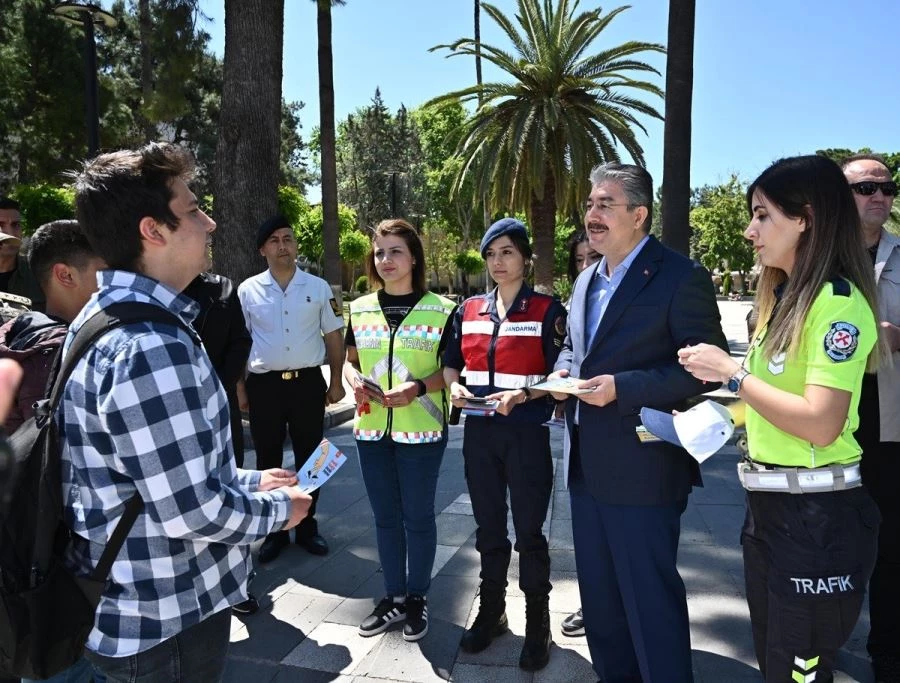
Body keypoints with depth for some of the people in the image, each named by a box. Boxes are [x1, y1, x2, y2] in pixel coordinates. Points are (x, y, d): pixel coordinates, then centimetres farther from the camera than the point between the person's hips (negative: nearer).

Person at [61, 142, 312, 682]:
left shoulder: (110, 316, 6)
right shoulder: (150, 345, -28)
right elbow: (190, 510, -28)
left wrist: (250, 481, 11)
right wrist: (278, 509, -11)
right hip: (164, 622, -9)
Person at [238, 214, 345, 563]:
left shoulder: (318, 287, 2)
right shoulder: (248, 291, 0)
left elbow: (333, 336, 7)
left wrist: (336, 381, 4)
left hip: (308, 382, 1)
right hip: (264, 385, 0)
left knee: (310, 458, 11)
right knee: (268, 460, 10)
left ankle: (307, 526, 28)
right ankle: (273, 531, 25)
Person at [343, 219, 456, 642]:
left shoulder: (440, 309, -4)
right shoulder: (359, 309, 7)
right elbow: (350, 361, 13)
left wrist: (418, 387, -20)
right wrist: (355, 381, -9)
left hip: (421, 430, -3)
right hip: (371, 428, 4)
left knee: (418, 516, 9)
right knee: (385, 516, 14)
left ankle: (417, 598, 27)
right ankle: (394, 597, 31)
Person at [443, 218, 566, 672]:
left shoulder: (547, 310, -5)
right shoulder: (468, 310, 7)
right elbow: (450, 364, 13)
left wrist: (522, 395, -23)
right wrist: (454, 387, -9)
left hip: (527, 434, -4)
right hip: (479, 433, 4)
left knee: (529, 531, 5)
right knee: (488, 526, 16)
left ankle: (537, 624, 23)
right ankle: (491, 611, 33)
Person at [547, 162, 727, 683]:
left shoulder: (680, 276, -12)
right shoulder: (587, 281, 14)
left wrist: (621, 386, -23)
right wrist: (562, 372, 1)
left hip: (642, 469, -8)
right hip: (587, 467, 8)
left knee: (651, 597, 5)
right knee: (599, 595, 20)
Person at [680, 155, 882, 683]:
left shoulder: (838, 302, -17)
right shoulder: (786, 297, 12)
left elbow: (821, 423, -25)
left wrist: (732, 373, -18)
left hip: (817, 518, -9)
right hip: (769, 506, 9)